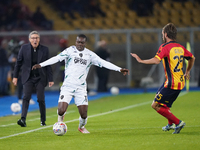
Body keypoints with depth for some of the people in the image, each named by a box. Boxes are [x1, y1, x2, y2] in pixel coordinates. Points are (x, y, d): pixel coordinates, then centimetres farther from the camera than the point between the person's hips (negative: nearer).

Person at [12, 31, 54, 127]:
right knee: (26, 98, -14)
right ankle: (23, 119, -24)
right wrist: (15, 76, 4)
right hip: (28, 78, 0)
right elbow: (18, 62, 7)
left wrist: (50, 79, 1)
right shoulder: (24, 48, 0)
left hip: (40, 78, 0)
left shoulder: (44, 49, 0)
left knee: (41, 99, -3)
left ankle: (43, 121, 12)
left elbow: (48, 65, 4)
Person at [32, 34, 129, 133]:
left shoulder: (90, 55, 6)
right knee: (61, 110, -16)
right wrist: (40, 65, -25)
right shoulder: (70, 51, -2)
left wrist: (119, 69, 0)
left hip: (81, 88, 2)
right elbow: (57, 58, -13)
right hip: (67, 86, -2)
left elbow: (103, 63, 6)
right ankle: (60, 117, 22)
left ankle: (81, 127, 32)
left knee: (84, 115, -3)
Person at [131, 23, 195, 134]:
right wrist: (187, 72, 39)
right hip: (181, 82, 8)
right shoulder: (180, 47, 11)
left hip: (171, 83, -8)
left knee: (155, 105, -3)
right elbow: (192, 58, 25)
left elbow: (156, 61, -26)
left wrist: (141, 60, -15)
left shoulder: (165, 47, -12)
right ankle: (171, 124, 29)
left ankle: (178, 122, -8)